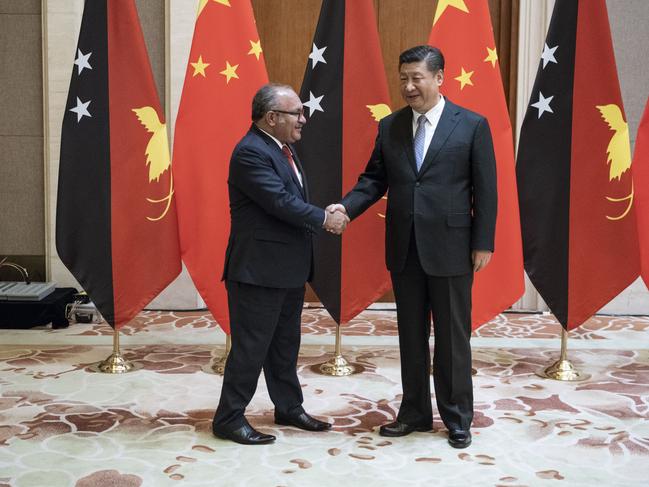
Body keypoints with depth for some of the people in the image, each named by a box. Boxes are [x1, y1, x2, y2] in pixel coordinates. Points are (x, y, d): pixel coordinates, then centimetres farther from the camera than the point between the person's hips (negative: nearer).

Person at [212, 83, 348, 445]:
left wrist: (325, 216, 1)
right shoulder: (251, 152, -19)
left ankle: (289, 408, 33)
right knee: (250, 347, -1)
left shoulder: (284, 147, 12)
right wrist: (325, 219, -15)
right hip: (258, 269, -10)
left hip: (288, 268, 10)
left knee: (286, 345, 19)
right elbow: (281, 202, -24)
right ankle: (229, 419, 11)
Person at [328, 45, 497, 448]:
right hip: (404, 249, 4)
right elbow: (374, 179, 7)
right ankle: (415, 413, 26)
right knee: (411, 336, 13)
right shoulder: (390, 127, 7)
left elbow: (486, 189, -4)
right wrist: (346, 206, -11)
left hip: (450, 248, -4)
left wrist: (483, 244, -7)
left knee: (453, 337, 6)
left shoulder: (472, 125, -4)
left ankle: (458, 419, 21)